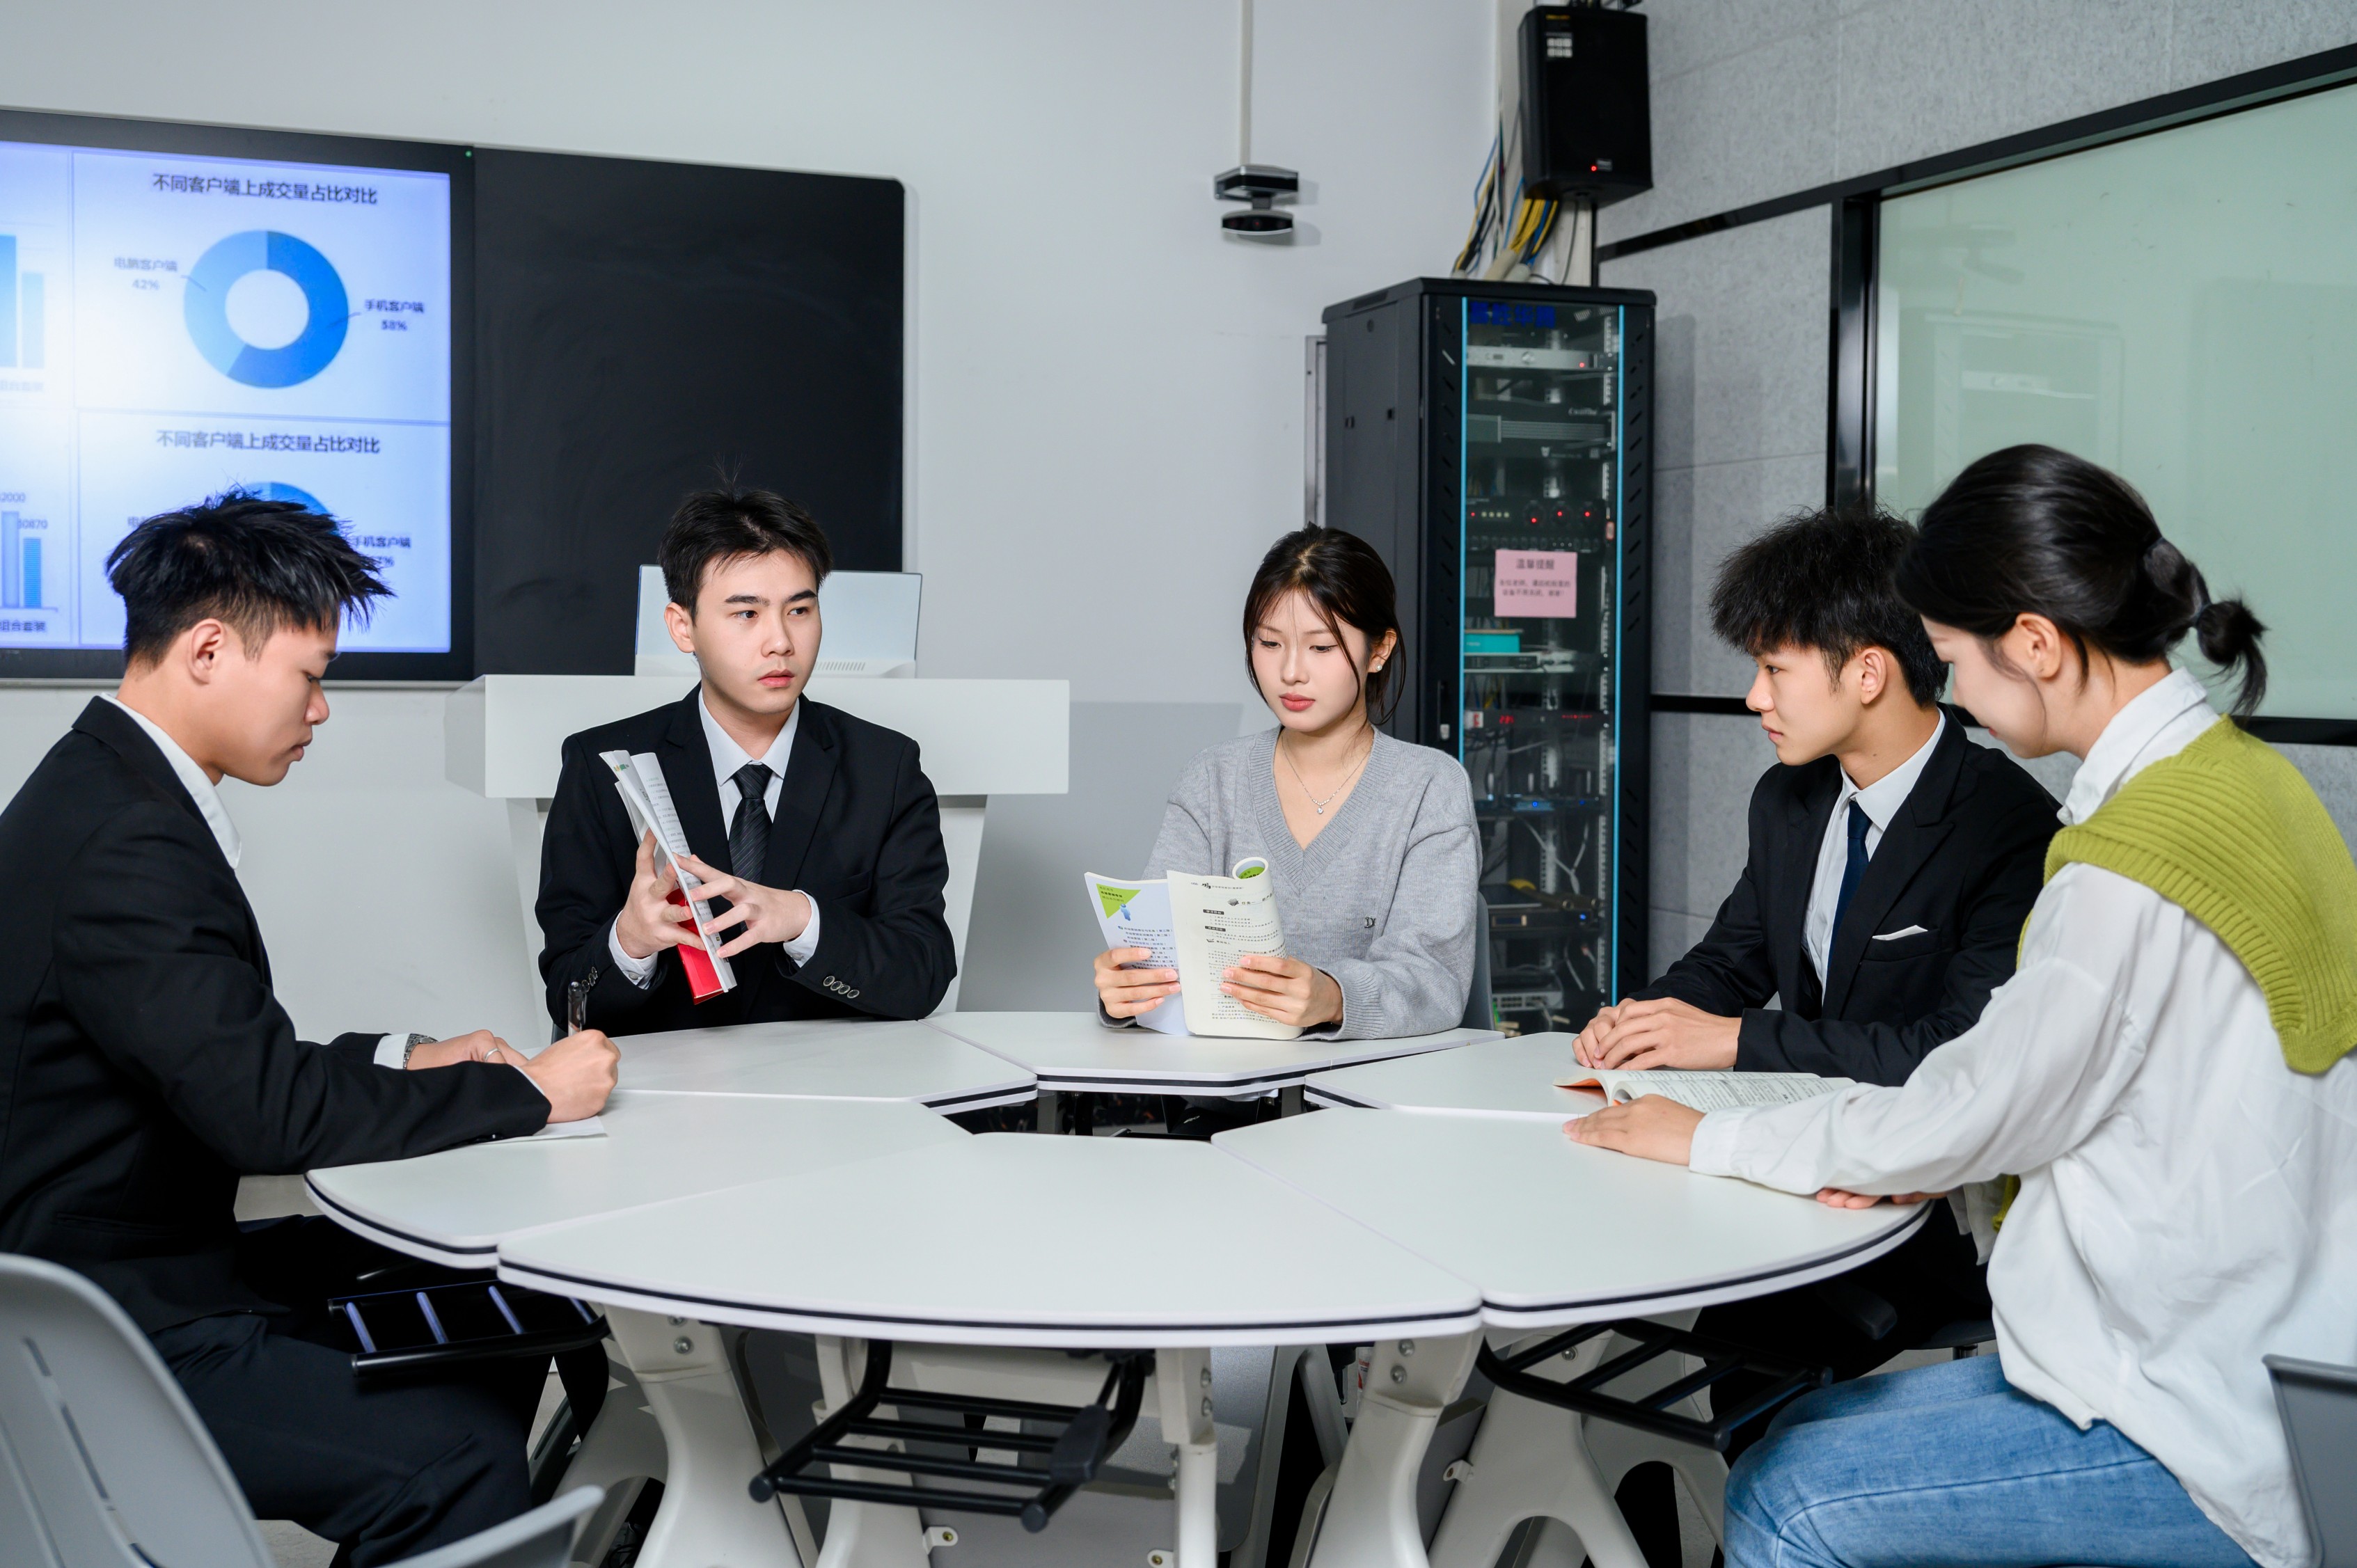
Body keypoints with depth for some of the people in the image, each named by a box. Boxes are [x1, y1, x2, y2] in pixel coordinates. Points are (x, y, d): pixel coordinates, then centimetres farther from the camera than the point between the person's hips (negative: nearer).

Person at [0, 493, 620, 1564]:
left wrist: (399, 1063, 6)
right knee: (455, 1455, -20)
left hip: (128, 1269, 11)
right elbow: (272, 1114, -25)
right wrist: (526, 1094, -15)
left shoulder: (101, 791, 10)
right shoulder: (128, 850, -24)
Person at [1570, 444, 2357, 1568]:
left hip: (2211, 1431, -9)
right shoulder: (2234, 772, 6)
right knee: (1802, 1433, 10)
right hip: (2241, 1356, 9)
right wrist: (1910, 1157, 2)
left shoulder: (2135, 863, -25)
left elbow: (1970, 1114, -15)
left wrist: (1707, 1139, -2)